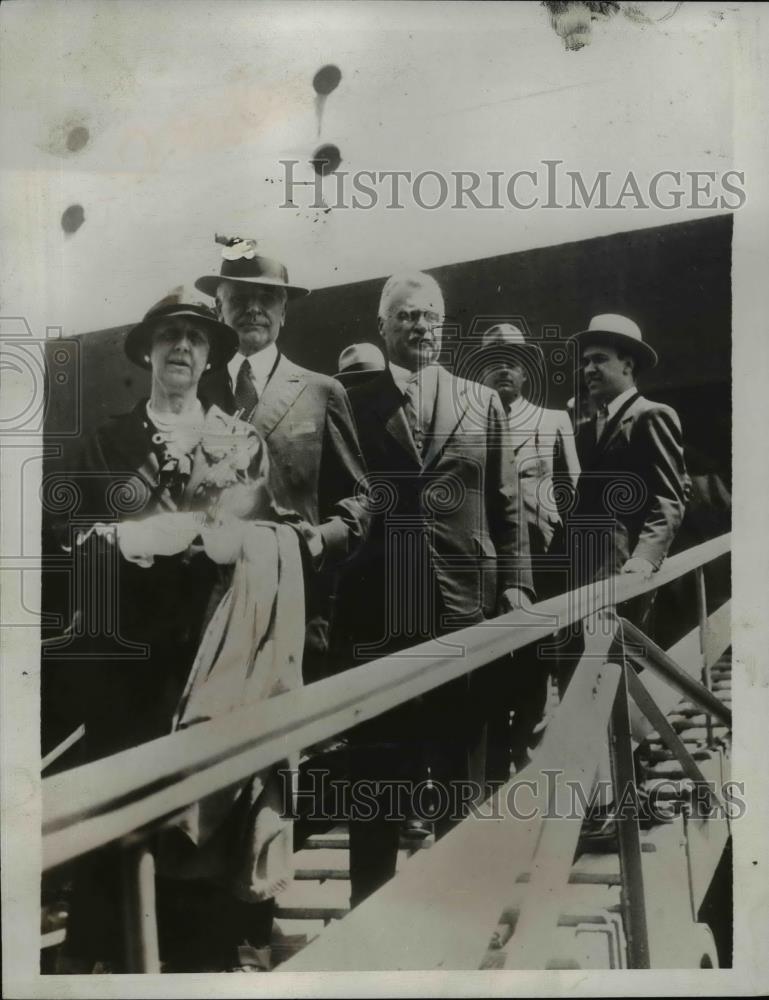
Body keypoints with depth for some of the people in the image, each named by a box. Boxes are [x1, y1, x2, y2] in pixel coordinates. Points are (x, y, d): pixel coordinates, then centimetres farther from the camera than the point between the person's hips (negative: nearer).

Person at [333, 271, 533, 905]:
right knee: (378, 765, 9)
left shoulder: (483, 404, 10)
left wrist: (516, 584, 1)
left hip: (467, 612, 2)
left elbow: (507, 505, 9)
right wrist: (331, 604, 0)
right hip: (378, 615, -1)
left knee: (460, 766, 11)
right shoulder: (353, 405, 5)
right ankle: (370, 897, 24)